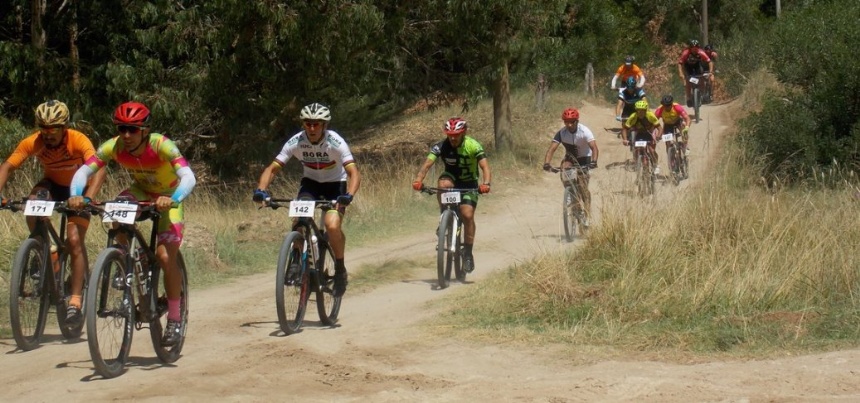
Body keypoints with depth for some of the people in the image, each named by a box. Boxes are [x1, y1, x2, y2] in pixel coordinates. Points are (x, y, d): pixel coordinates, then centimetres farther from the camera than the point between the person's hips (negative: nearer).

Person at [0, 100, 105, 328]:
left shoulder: (78, 140, -31)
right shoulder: (32, 143, -22)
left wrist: (87, 198, -60)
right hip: (53, 185, 3)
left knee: (74, 241, -18)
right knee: (33, 203, -31)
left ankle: (75, 303, -15)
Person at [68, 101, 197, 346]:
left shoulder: (161, 145, -34)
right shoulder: (114, 146, -24)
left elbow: (189, 177, -44)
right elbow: (83, 171, -26)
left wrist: (173, 199, -62)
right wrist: (76, 195, -46)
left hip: (169, 197, -3)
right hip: (141, 191, 4)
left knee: (165, 257, -17)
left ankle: (175, 319, -1)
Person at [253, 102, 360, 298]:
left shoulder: (335, 142, -27)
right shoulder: (296, 142, -20)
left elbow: (354, 173, -34)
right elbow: (272, 168, -18)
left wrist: (348, 195, -53)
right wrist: (261, 190, -36)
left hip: (335, 185, -3)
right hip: (310, 183, 3)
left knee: (332, 225, -27)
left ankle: (340, 269, -3)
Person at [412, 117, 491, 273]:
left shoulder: (473, 146, -22)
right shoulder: (440, 147, -18)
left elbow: (485, 166, -31)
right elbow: (427, 164, -28)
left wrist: (485, 183, -50)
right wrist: (418, 180, -46)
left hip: (469, 184, -1)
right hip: (451, 179, 1)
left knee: (467, 215, -19)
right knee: (443, 183, -34)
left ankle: (468, 253, -3)